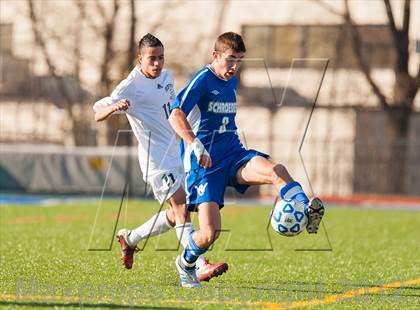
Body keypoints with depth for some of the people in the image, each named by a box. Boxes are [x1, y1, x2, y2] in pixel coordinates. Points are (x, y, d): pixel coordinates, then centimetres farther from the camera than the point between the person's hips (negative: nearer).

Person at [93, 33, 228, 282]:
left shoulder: (166, 77, 9)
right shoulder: (132, 86, -14)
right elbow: (98, 114, -22)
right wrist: (114, 107, -43)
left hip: (175, 154, 9)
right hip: (156, 158, -9)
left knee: (176, 215, 15)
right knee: (182, 210, -18)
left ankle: (130, 238, 32)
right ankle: (200, 266, -23)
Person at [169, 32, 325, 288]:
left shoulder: (231, 81, 14)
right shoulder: (203, 80, -11)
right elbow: (176, 115, -25)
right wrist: (195, 145, -37)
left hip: (233, 154, 6)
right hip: (205, 162, -6)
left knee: (276, 171, -28)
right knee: (210, 233, -11)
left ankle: (307, 212, -46)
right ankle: (186, 264, 19)